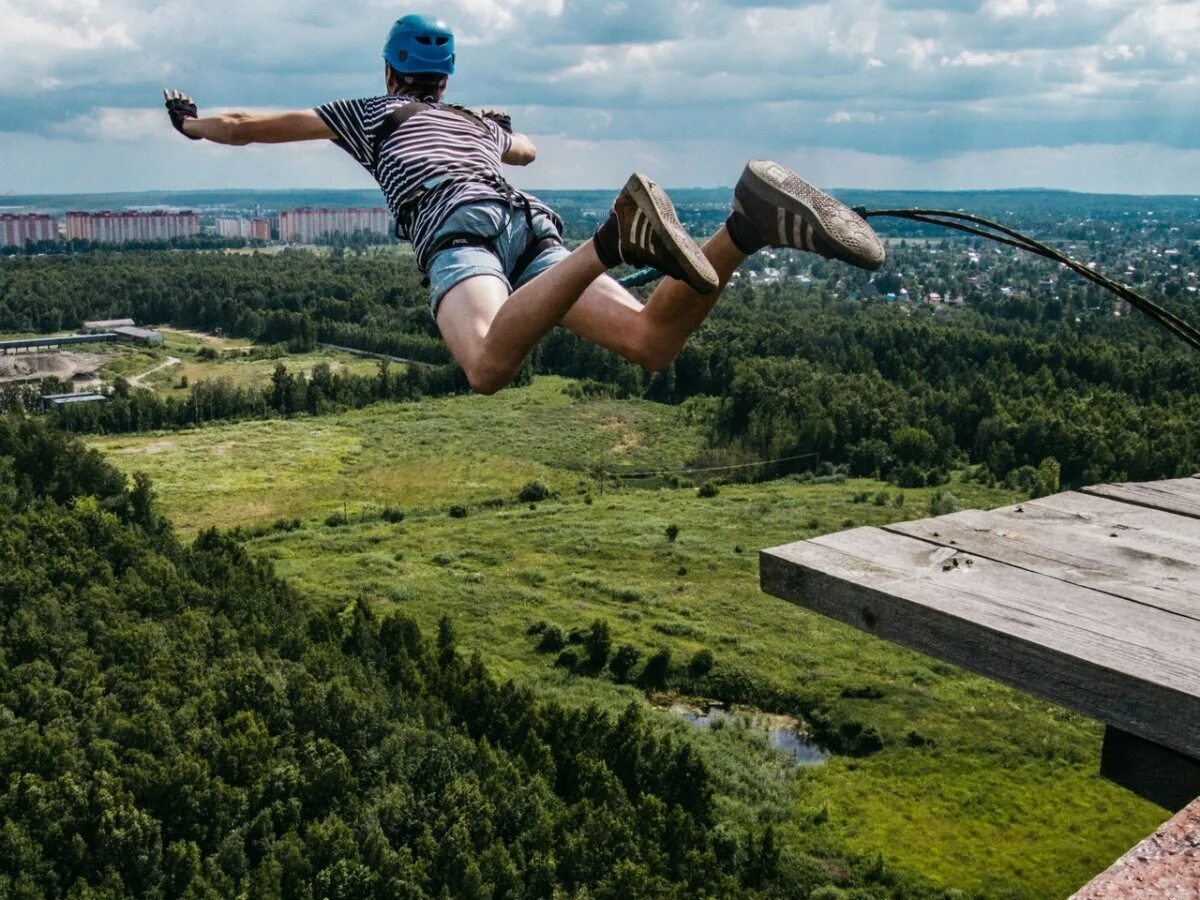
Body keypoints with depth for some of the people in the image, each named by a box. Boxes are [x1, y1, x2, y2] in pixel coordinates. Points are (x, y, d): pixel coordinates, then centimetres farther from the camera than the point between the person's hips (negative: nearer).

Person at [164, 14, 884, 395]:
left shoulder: (369, 112, 33)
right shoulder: (484, 122, 42)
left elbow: (245, 126, 40)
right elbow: (527, 150, 67)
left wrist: (193, 123, 61)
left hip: (455, 219, -4)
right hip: (532, 217, 4)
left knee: (490, 368, -33)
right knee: (653, 342, -13)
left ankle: (614, 238, -54)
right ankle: (750, 227, -39)